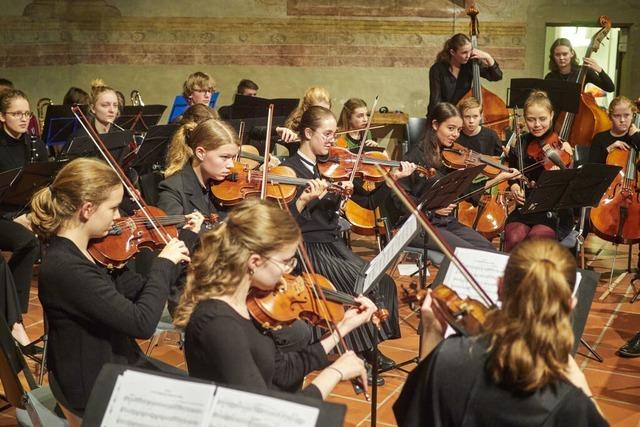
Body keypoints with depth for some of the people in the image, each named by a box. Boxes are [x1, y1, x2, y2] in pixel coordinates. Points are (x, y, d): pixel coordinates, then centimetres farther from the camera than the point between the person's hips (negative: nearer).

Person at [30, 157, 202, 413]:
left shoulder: (94, 249, -2)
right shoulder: (65, 268, -30)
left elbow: (139, 291, 8)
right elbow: (142, 323, -31)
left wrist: (188, 238, 8)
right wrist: (164, 262, -19)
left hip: (118, 363, 9)